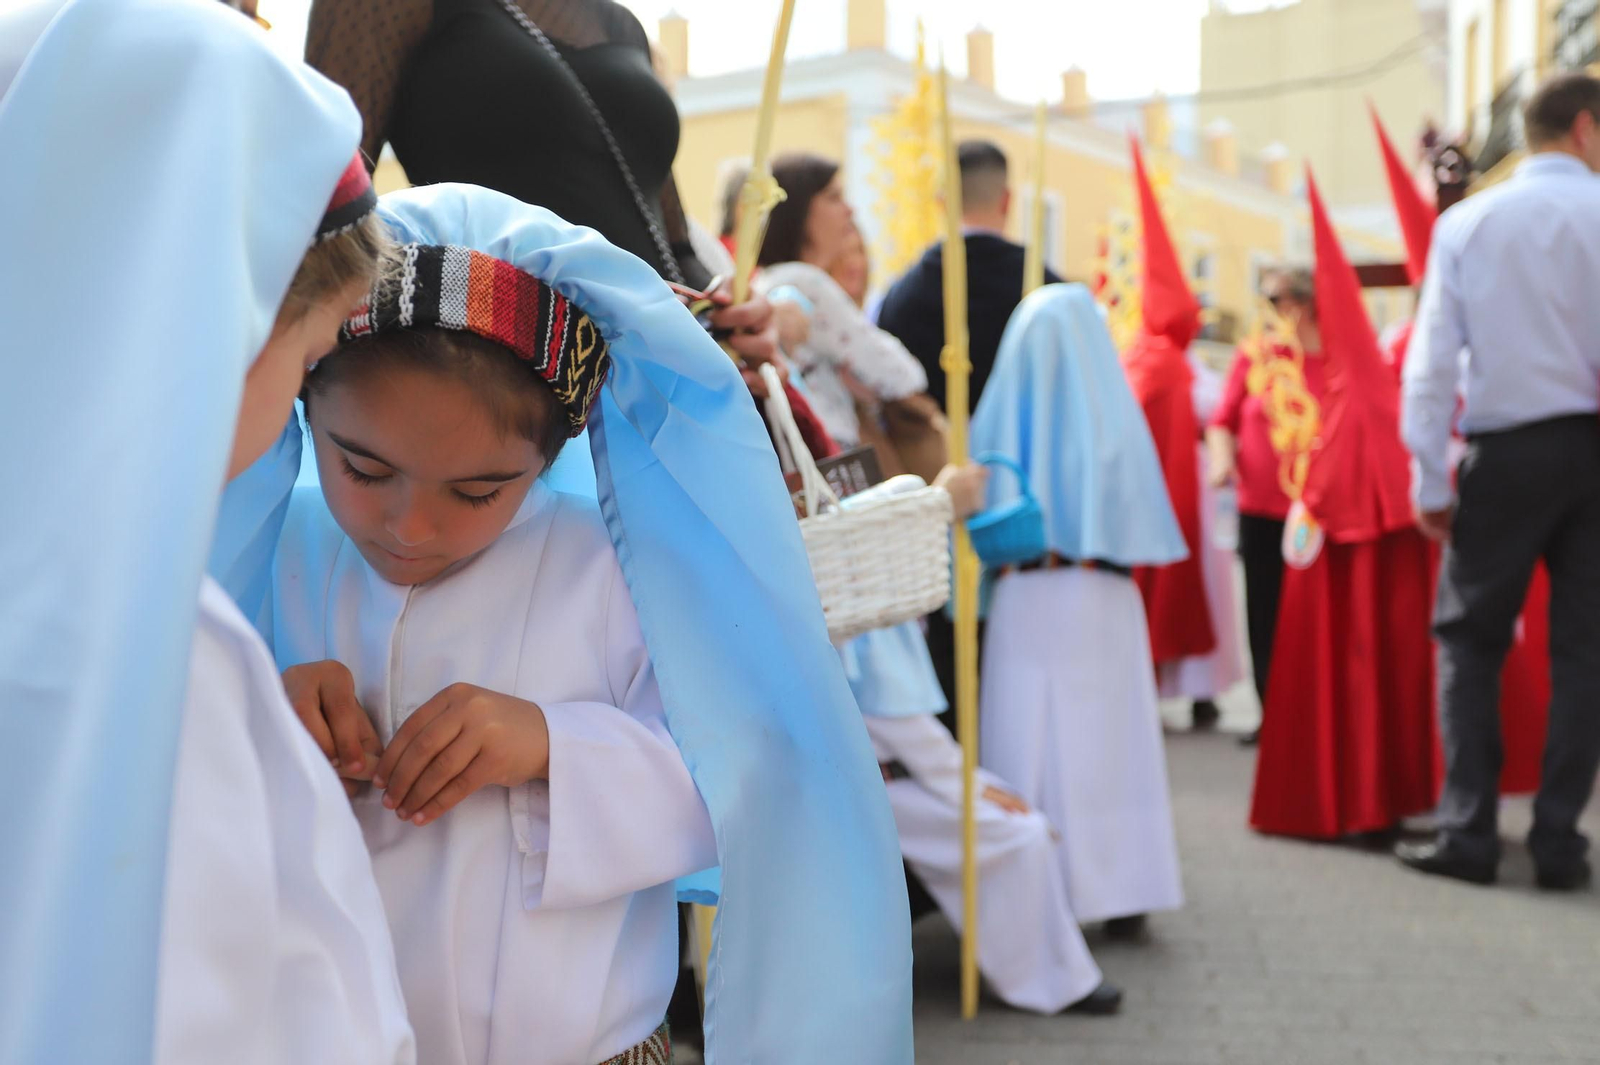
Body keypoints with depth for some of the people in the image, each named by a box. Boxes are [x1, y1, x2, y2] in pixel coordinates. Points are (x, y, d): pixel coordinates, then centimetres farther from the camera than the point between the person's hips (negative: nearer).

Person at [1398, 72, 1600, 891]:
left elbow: (1433, 357, -4)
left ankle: (1468, 832, 5)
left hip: (1506, 454, 0)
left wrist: (1430, 480, 0)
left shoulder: (1466, 223, 1)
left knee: (1468, 638, 8)